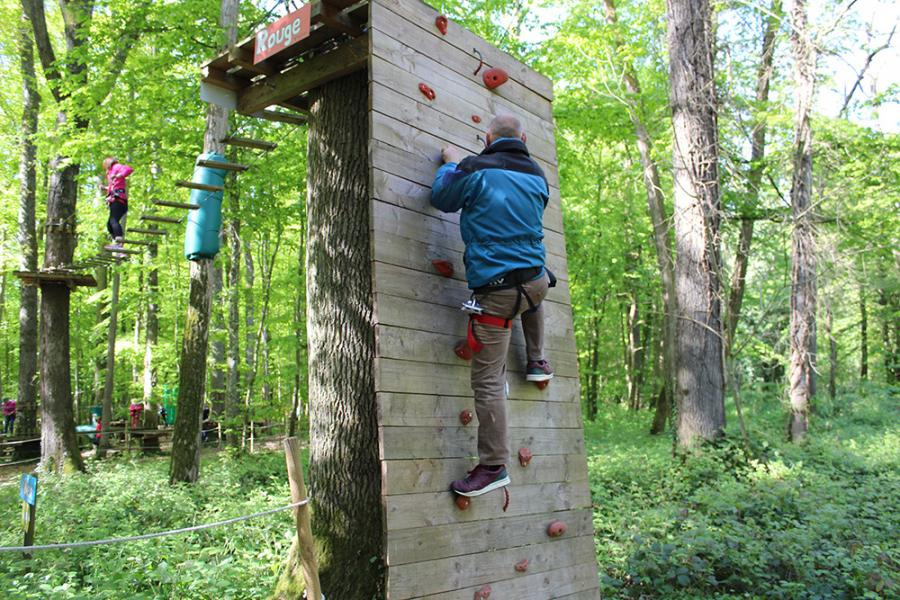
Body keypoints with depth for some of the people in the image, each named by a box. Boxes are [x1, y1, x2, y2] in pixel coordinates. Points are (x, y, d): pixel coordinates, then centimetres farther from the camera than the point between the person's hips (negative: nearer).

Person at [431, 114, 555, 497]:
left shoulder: (475, 170, -7)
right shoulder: (538, 176, 10)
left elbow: (441, 199, 8)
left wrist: (450, 163, 26)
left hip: (494, 289, -6)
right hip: (535, 280, 6)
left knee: (487, 380, -2)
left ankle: (493, 466, 1)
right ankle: (537, 363, 48)